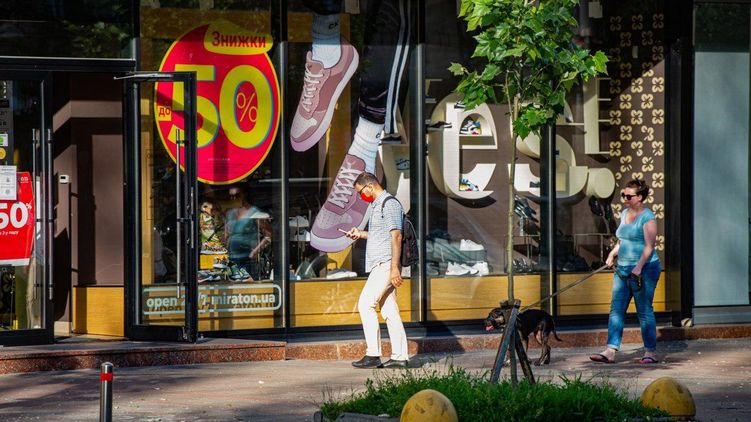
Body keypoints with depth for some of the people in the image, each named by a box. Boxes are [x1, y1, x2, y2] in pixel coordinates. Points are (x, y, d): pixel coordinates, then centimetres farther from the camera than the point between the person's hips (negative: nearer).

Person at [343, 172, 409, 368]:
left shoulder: (389, 204, -11)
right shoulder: (376, 205, 20)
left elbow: (396, 236, -17)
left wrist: (394, 268, -22)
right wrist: (361, 234, 18)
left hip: (386, 264, -10)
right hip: (379, 265, 10)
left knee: (365, 304, -12)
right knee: (389, 310, 7)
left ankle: (373, 354, -13)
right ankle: (400, 356, 6)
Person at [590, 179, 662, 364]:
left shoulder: (647, 217, -10)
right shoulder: (625, 213, 15)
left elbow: (649, 246, -17)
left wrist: (639, 267, -26)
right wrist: (613, 253, 7)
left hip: (644, 269, -8)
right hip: (623, 269, 8)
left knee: (644, 311, -2)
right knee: (616, 309, 0)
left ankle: (650, 352, 8)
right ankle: (610, 351, -5)